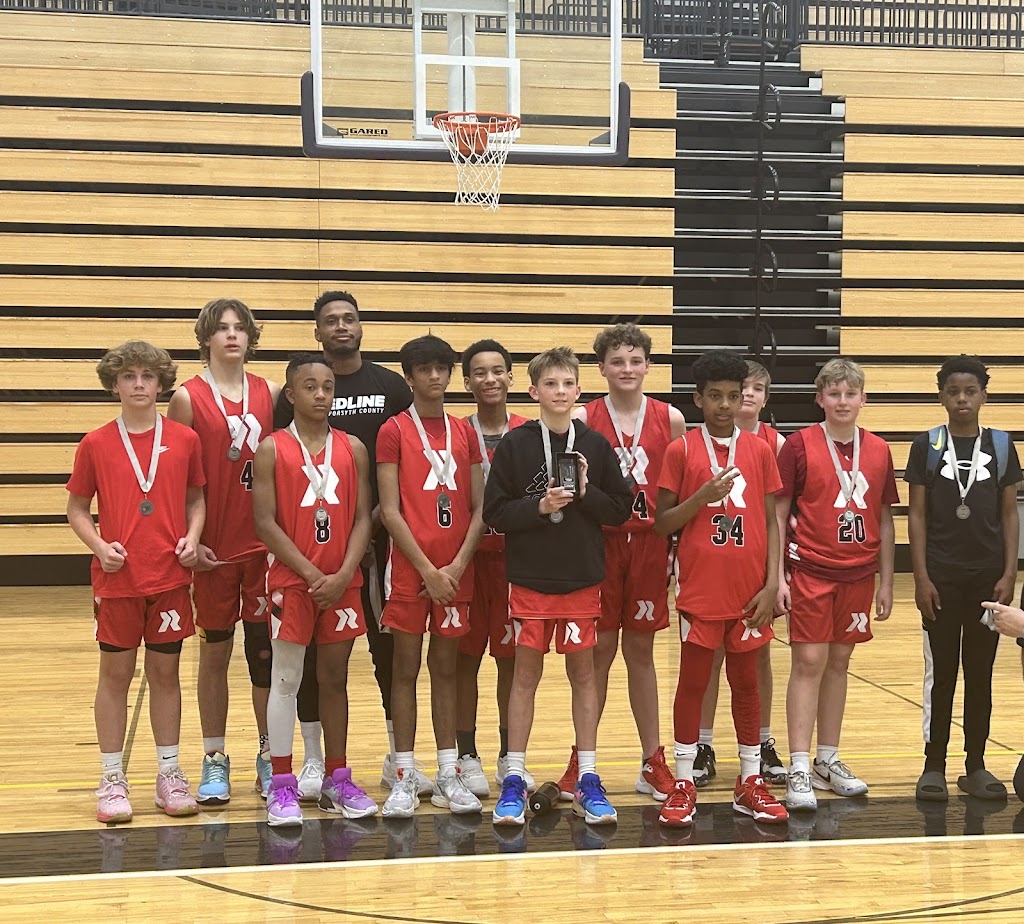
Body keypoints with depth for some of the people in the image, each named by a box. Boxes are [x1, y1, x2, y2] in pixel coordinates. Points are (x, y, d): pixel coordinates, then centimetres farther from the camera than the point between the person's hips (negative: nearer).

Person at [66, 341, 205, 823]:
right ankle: (112, 780, 14)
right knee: (115, 674, 6)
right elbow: (76, 509, 5)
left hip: (170, 576, 1)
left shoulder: (184, 439, 3)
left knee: (165, 673, 9)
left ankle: (169, 775, 19)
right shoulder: (96, 444, 0)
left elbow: (197, 498, 11)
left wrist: (192, 537, -6)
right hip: (116, 578, -1)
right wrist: (99, 546, -11)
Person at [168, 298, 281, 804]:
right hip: (213, 547, -2)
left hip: (266, 543, 2)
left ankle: (269, 758, 18)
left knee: (266, 650, 5)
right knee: (214, 651, 8)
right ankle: (214, 762, 18)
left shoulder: (270, 393, 5)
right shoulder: (188, 397, -2)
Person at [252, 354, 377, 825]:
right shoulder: (272, 449, -3)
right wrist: (311, 574, -13)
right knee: (285, 680, 1)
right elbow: (266, 523, -7)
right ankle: (281, 786, 8)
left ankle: (337, 780, 20)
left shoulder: (353, 449, 6)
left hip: (342, 583, 3)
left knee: (335, 679, 10)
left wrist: (343, 576, -10)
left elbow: (362, 518, 3)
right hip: (291, 581, -3)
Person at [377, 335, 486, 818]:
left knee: (446, 668, 9)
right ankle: (404, 779, 7)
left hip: (455, 571, 4)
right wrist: (428, 569, -11)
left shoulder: (464, 432, 11)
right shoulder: (394, 431, -1)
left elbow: (478, 508, 7)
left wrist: (457, 566, -6)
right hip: (409, 568, -3)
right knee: (406, 669, 1)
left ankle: (448, 776, 14)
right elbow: (389, 510, -7)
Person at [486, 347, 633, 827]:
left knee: (583, 673, 7)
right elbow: (495, 512, -5)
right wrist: (540, 506, -17)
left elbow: (621, 508, 4)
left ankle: (588, 780, 14)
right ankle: (514, 781, 11)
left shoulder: (595, 445, 2)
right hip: (530, 576, -1)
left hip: (582, 577, 2)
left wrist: (587, 494, -13)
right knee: (526, 672, 4)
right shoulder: (515, 445, -3)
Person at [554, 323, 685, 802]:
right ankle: (581, 759, 15)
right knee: (599, 650, 3)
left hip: (649, 544, 2)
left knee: (640, 651, 10)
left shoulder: (670, 418, 3)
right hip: (600, 542, -1)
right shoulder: (584, 419, -2)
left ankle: (652, 762, 19)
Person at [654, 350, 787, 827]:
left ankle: (751, 782, 20)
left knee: (746, 681, 10)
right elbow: (662, 523, -2)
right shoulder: (681, 450, -2)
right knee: (693, 682, 4)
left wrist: (772, 584, -2)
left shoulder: (759, 451, 5)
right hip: (700, 590, -2)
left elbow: (771, 522, 6)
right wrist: (703, 496, -18)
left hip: (749, 591, 2)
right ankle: (684, 783, 13)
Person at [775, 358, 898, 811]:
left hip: (858, 573, 4)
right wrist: (778, 576, -9)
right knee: (809, 661, -5)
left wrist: (886, 582, 9)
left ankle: (828, 760, 21)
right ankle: (799, 769, -3)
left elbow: (884, 521, 11)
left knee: (839, 662, 11)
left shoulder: (878, 450, 5)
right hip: (810, 570, -4)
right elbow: (778, 514, -4)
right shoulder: (799, 445, -5)